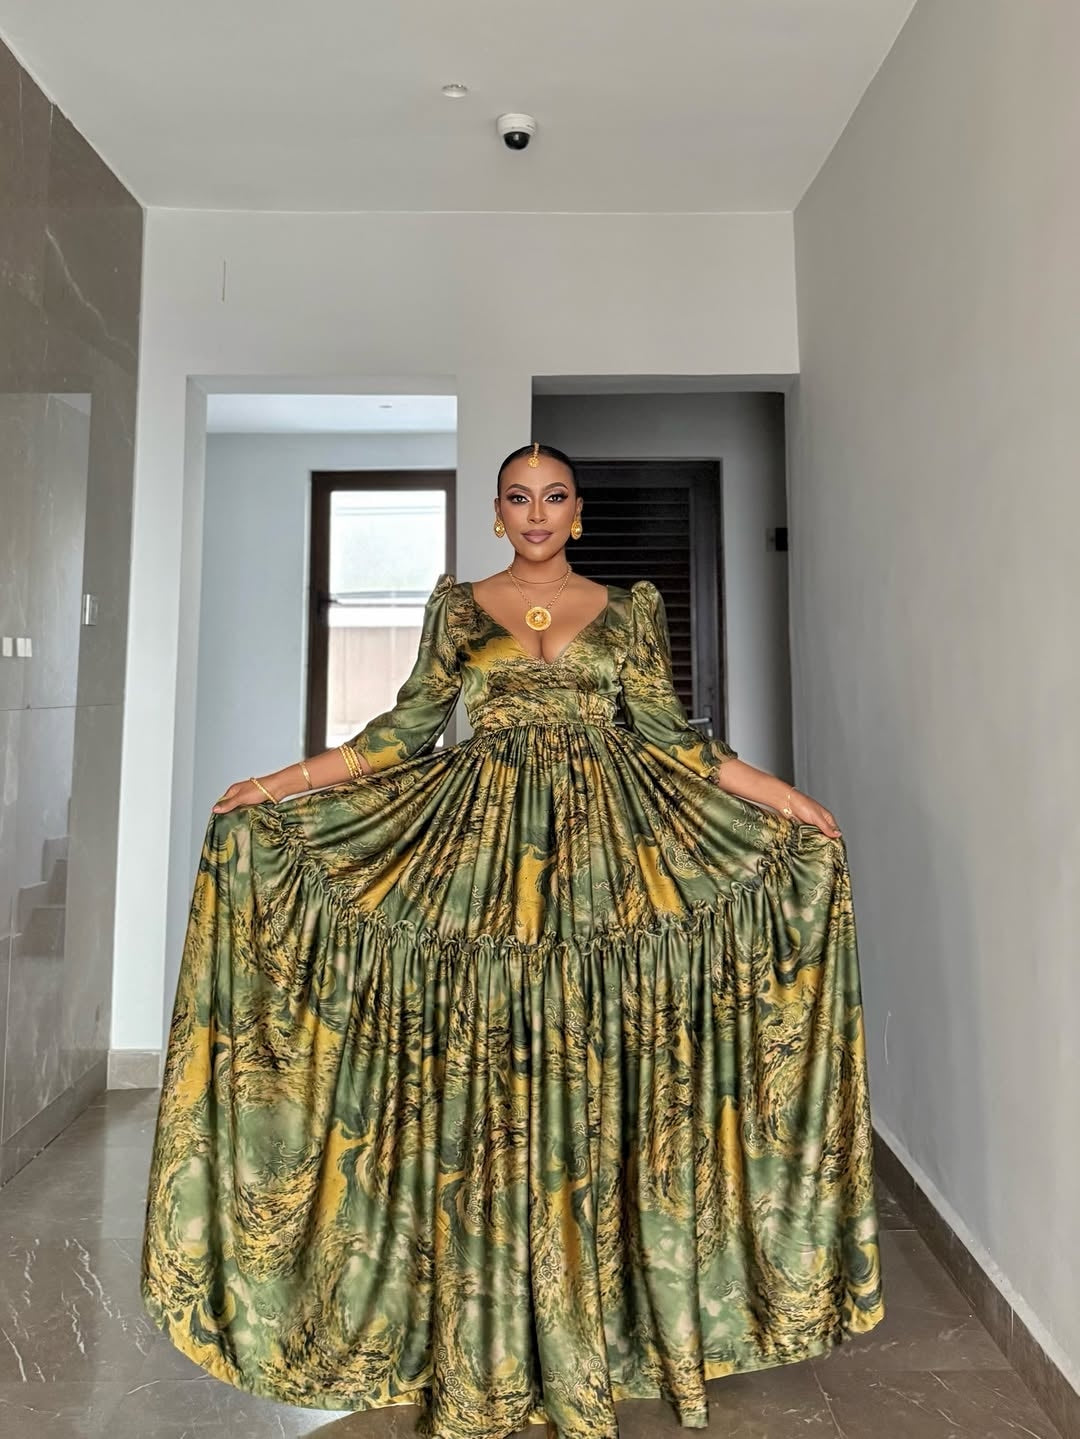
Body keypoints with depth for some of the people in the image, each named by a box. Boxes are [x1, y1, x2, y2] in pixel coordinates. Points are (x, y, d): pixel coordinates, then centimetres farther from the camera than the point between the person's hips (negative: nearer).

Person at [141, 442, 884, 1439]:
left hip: (603, 846, 0)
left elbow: (667, 730, 6)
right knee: (477, 1076, 2)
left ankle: (586, 1351, 22)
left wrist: (776, 794, 0)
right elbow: (412, 722, 5)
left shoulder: (630, 606, 10)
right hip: (479, 839, 0)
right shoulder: (458, 601, 10)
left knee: (590, 1072, 3)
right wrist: (282, 783, -2)